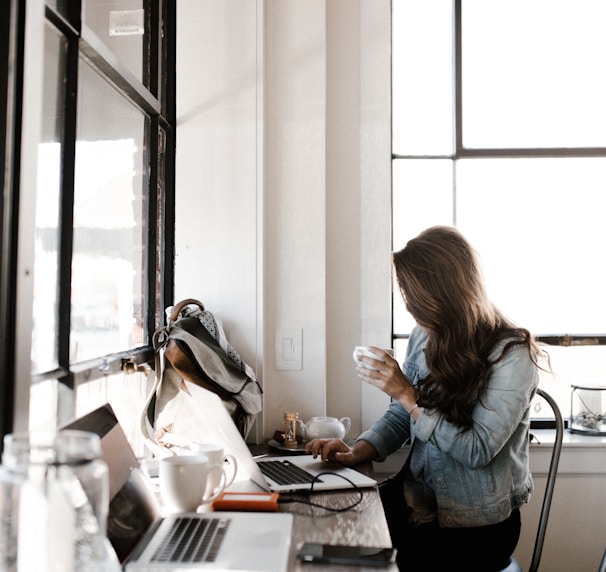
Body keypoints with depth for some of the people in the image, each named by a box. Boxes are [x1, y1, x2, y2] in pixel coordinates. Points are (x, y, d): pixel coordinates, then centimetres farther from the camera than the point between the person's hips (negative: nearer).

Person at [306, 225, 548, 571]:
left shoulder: (512, 355, -16)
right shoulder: (424, 338, 2)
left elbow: (478, 450, -20)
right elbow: (399, 418, 8)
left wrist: (407, 394, -23)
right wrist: (356, 453, -9)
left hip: (478, 525, -5)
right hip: (417, 500, 5)